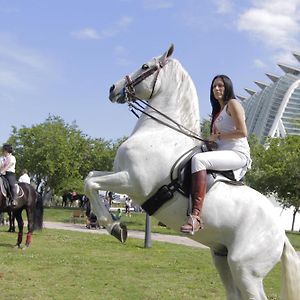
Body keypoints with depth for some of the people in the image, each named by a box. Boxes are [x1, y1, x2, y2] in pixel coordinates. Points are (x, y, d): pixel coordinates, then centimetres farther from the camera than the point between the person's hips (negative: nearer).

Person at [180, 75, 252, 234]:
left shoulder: (232, 104, 1)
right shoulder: (218, 110, 27)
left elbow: (242, 132, -10)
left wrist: (217, 136, -7)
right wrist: (209, 141, 6)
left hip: (237, 153, -10)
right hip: (223, 153, 10)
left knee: (198, 159, -33)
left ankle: (196, 216, -44)